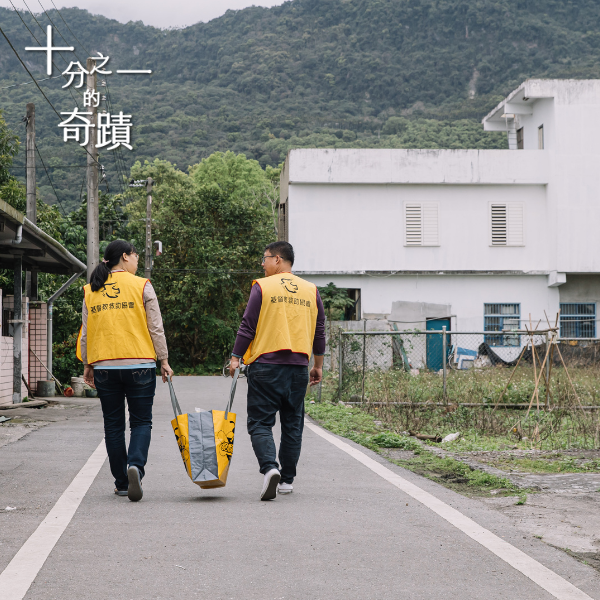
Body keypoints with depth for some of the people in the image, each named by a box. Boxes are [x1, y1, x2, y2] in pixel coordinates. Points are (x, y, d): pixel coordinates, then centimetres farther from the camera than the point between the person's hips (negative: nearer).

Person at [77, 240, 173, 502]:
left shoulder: (91, 291, 8)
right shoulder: (142, 286, -2)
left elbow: (85, 333, 10)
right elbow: (156, 328, -3)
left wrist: (87, 365, 17)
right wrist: (164, 360, 4)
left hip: (104, 366, 3)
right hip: (139, 364, -3)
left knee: (113, 425, 10)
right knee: (141, 421, 4)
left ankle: (121, 482, 12)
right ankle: (135, 466, -21)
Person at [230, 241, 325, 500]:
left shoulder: (262, 287, -4)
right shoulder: (311, 290, 9)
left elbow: (248, 326, -6)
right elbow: (319, 331, 13)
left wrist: (235, 357, 3)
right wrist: (318, 365, 21)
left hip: (266, 365, -4)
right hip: (298, 367, 4)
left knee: (260, 423, -1)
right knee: (292, 424, 12)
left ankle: (269, 467, -22)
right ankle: (287, 479, 15)